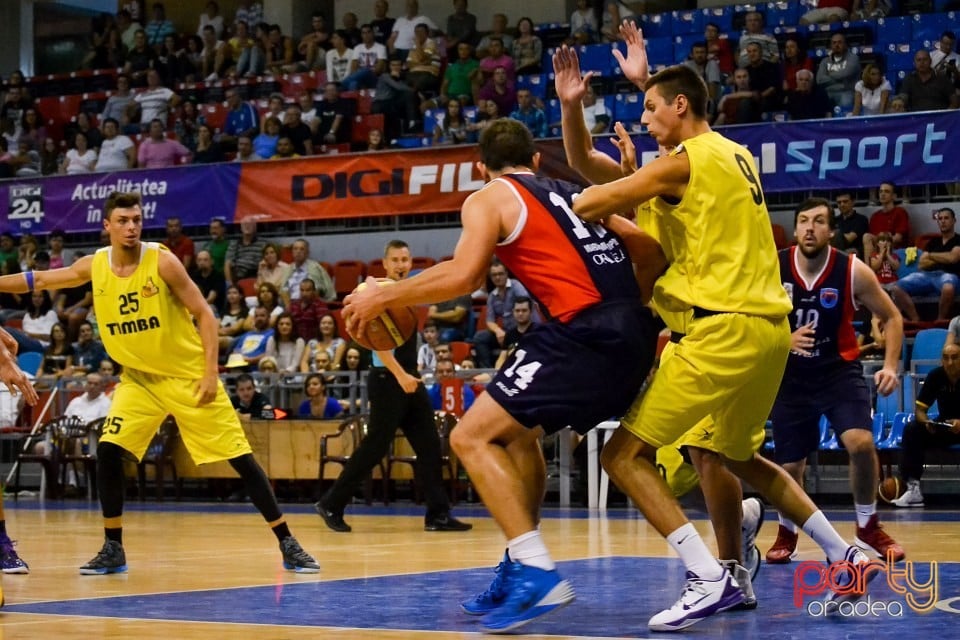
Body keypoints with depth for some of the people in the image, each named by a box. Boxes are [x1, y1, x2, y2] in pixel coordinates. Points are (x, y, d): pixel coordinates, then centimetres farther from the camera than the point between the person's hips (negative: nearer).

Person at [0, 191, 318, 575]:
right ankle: (113, 550, 5)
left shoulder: (162, 262, -17)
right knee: (108, 451, -10)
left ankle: (287, 545, 1)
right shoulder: (94, 267, -5)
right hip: (139, 378, 4)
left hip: (189, 376, -4)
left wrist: (211, 373, -19)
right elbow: (39, 280, 10)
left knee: (240, 457, -6)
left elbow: (204, 315, -13)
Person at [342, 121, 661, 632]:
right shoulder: (573, 194, 26)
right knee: (520, 432, 26)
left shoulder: (489, 200, 6)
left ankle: (537, 573, -14)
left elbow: (464, 275, -11)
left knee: (472, 438, -4)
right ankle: (520, 569, 26)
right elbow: (652, 248, 25)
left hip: (586, 332, -8)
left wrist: (383, 297, 0)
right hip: (634, 333, 8)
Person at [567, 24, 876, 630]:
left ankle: (710, 579, -17)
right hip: (771, 325, 9)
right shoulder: (737, 155, 16)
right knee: (740, 455, 29)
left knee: (625, 455, -6)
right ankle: (845, 555, 28)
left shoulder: (683, 162, -7)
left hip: (726, 328, -9)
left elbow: (590, 203, -5)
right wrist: (646, 81, 42)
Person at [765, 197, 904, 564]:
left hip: (840, 369, -1)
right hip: (791, 374, 1)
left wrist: (891, 365, -13)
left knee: (861, 443, -22)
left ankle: (868, 528, 1)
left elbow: (891, 317, -1)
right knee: (789, 466, 3)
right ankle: (787, 531, 33)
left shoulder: (853, 272, -14)